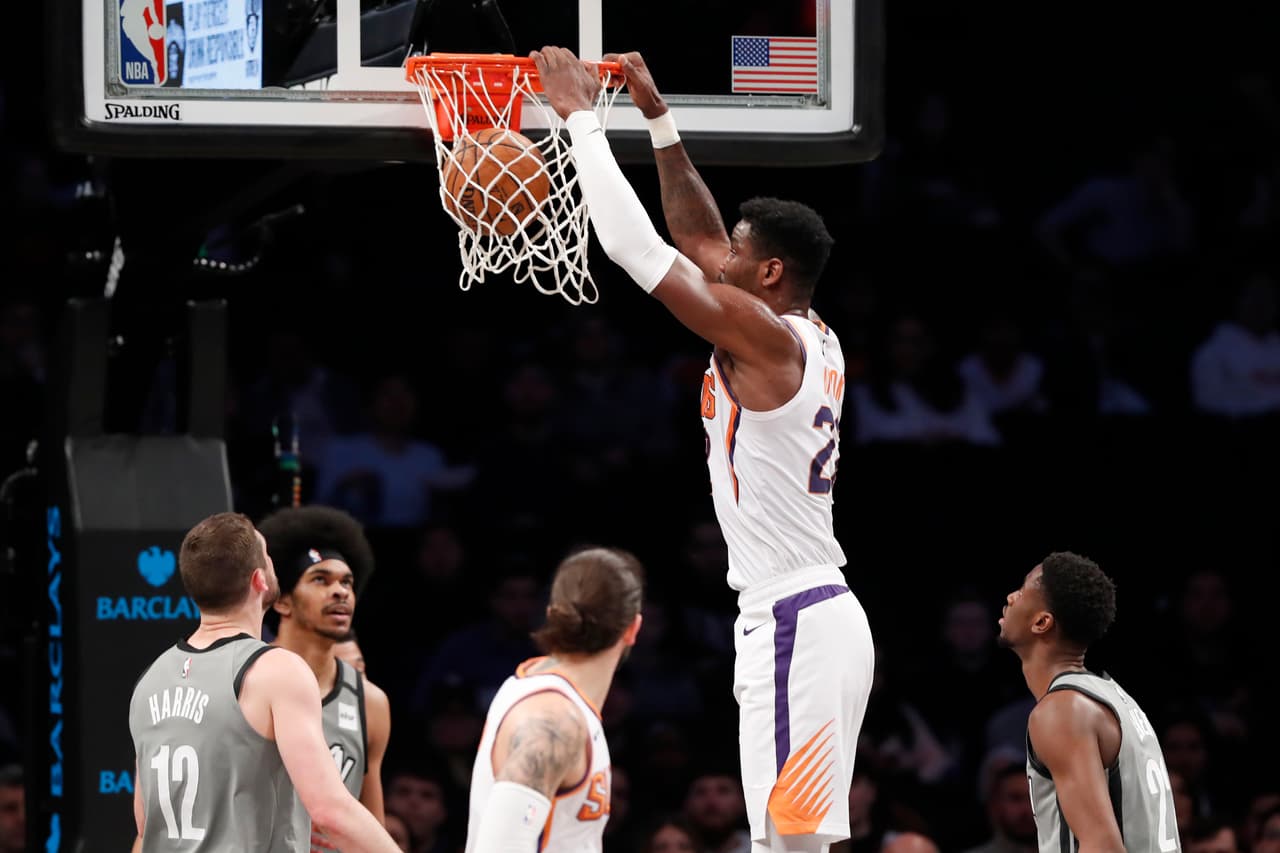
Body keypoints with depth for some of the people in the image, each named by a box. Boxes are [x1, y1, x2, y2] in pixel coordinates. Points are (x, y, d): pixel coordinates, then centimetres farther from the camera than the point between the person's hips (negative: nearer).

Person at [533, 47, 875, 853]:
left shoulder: (761, 333, -12)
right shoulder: (813, 340, 13)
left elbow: (633, 243, -13)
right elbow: (698, 240, 25)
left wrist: (582, 116, -4)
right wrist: (658, 117, 24)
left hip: (791, 626, -10)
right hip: (820, 614, 10)